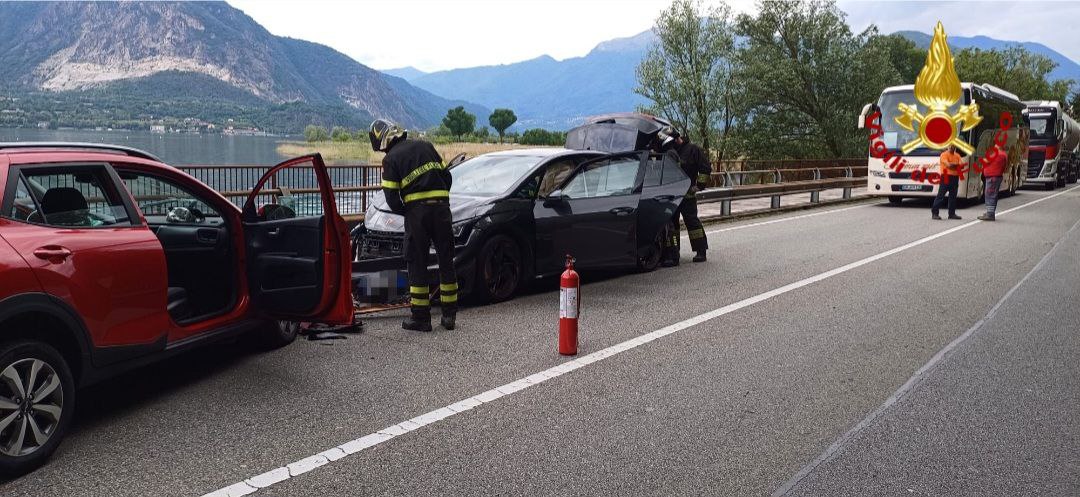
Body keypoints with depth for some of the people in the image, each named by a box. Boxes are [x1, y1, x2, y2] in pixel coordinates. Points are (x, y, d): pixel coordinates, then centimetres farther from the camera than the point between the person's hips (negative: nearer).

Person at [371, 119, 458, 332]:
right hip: (442, 208, 4)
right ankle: (449, 315, 14)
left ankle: (421, 317, 5)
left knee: (417, 264, 5)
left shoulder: (391, 159, -1)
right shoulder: (425, 146, 14)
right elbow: (447, 176, 15)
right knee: (446, 261, 11)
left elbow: (392, 199, -3)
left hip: (416, 211, -4)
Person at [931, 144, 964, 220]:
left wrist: (952, 164, -13)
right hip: (946, 177, -6)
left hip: (955, 177, 6)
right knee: (941, 195, -7)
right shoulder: (944, 154, -4)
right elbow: (948, 165, -16)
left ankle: (952, 213, 15)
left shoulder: (957, 155, 15)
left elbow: (962, 163, 2)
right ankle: (934, 213, -6)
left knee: (953, 196, 9)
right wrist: (956, 164, -2)